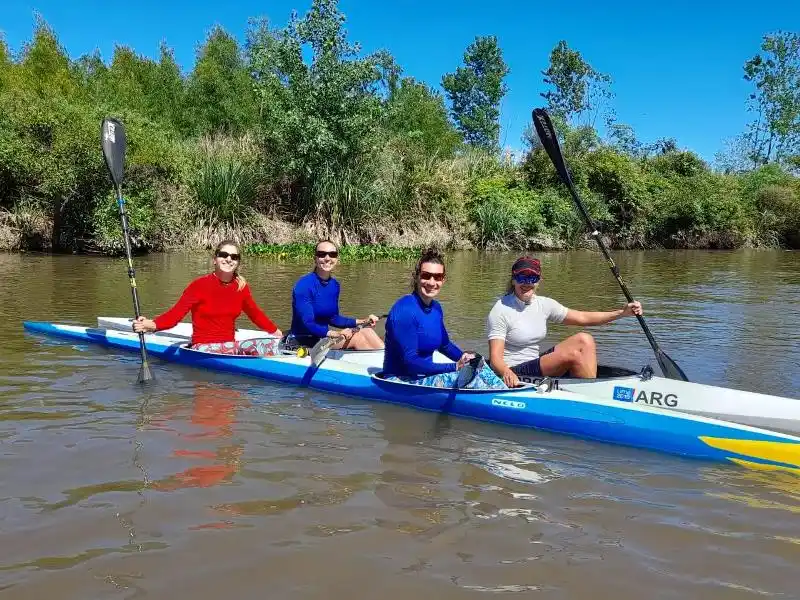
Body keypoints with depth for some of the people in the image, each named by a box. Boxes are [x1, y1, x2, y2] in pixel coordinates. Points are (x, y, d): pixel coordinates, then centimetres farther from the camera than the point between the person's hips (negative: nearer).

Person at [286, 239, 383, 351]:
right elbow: (308, 323, -25)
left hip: (322, 338, 8)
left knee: (367, 331, -10)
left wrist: (362, 321, 6)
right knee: (357, 337, -19)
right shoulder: (304, 285, -18)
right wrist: (337, 334, -38)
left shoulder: (334, 285, 6)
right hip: (301, 343, -8)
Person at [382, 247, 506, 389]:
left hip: (426, 376, 8)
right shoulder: (404, 310, -20)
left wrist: (464, 358, 3)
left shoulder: (436, 308, 7)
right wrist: (455, 367, -23)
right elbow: (410, 362, -23)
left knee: (480, 369, -7)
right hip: (401, 383, -8)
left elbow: (445, 344, 23)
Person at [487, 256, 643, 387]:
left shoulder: (543, 304, 5)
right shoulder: (500, 311, -14)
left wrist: (621, 312, 2)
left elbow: (583, 318, 9)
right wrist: (507, 373, -42)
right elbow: (495, 358, -20)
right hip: (514, 375, -8)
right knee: (572, 354, -23)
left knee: (584, 339, -5)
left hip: (534, 363, 8)